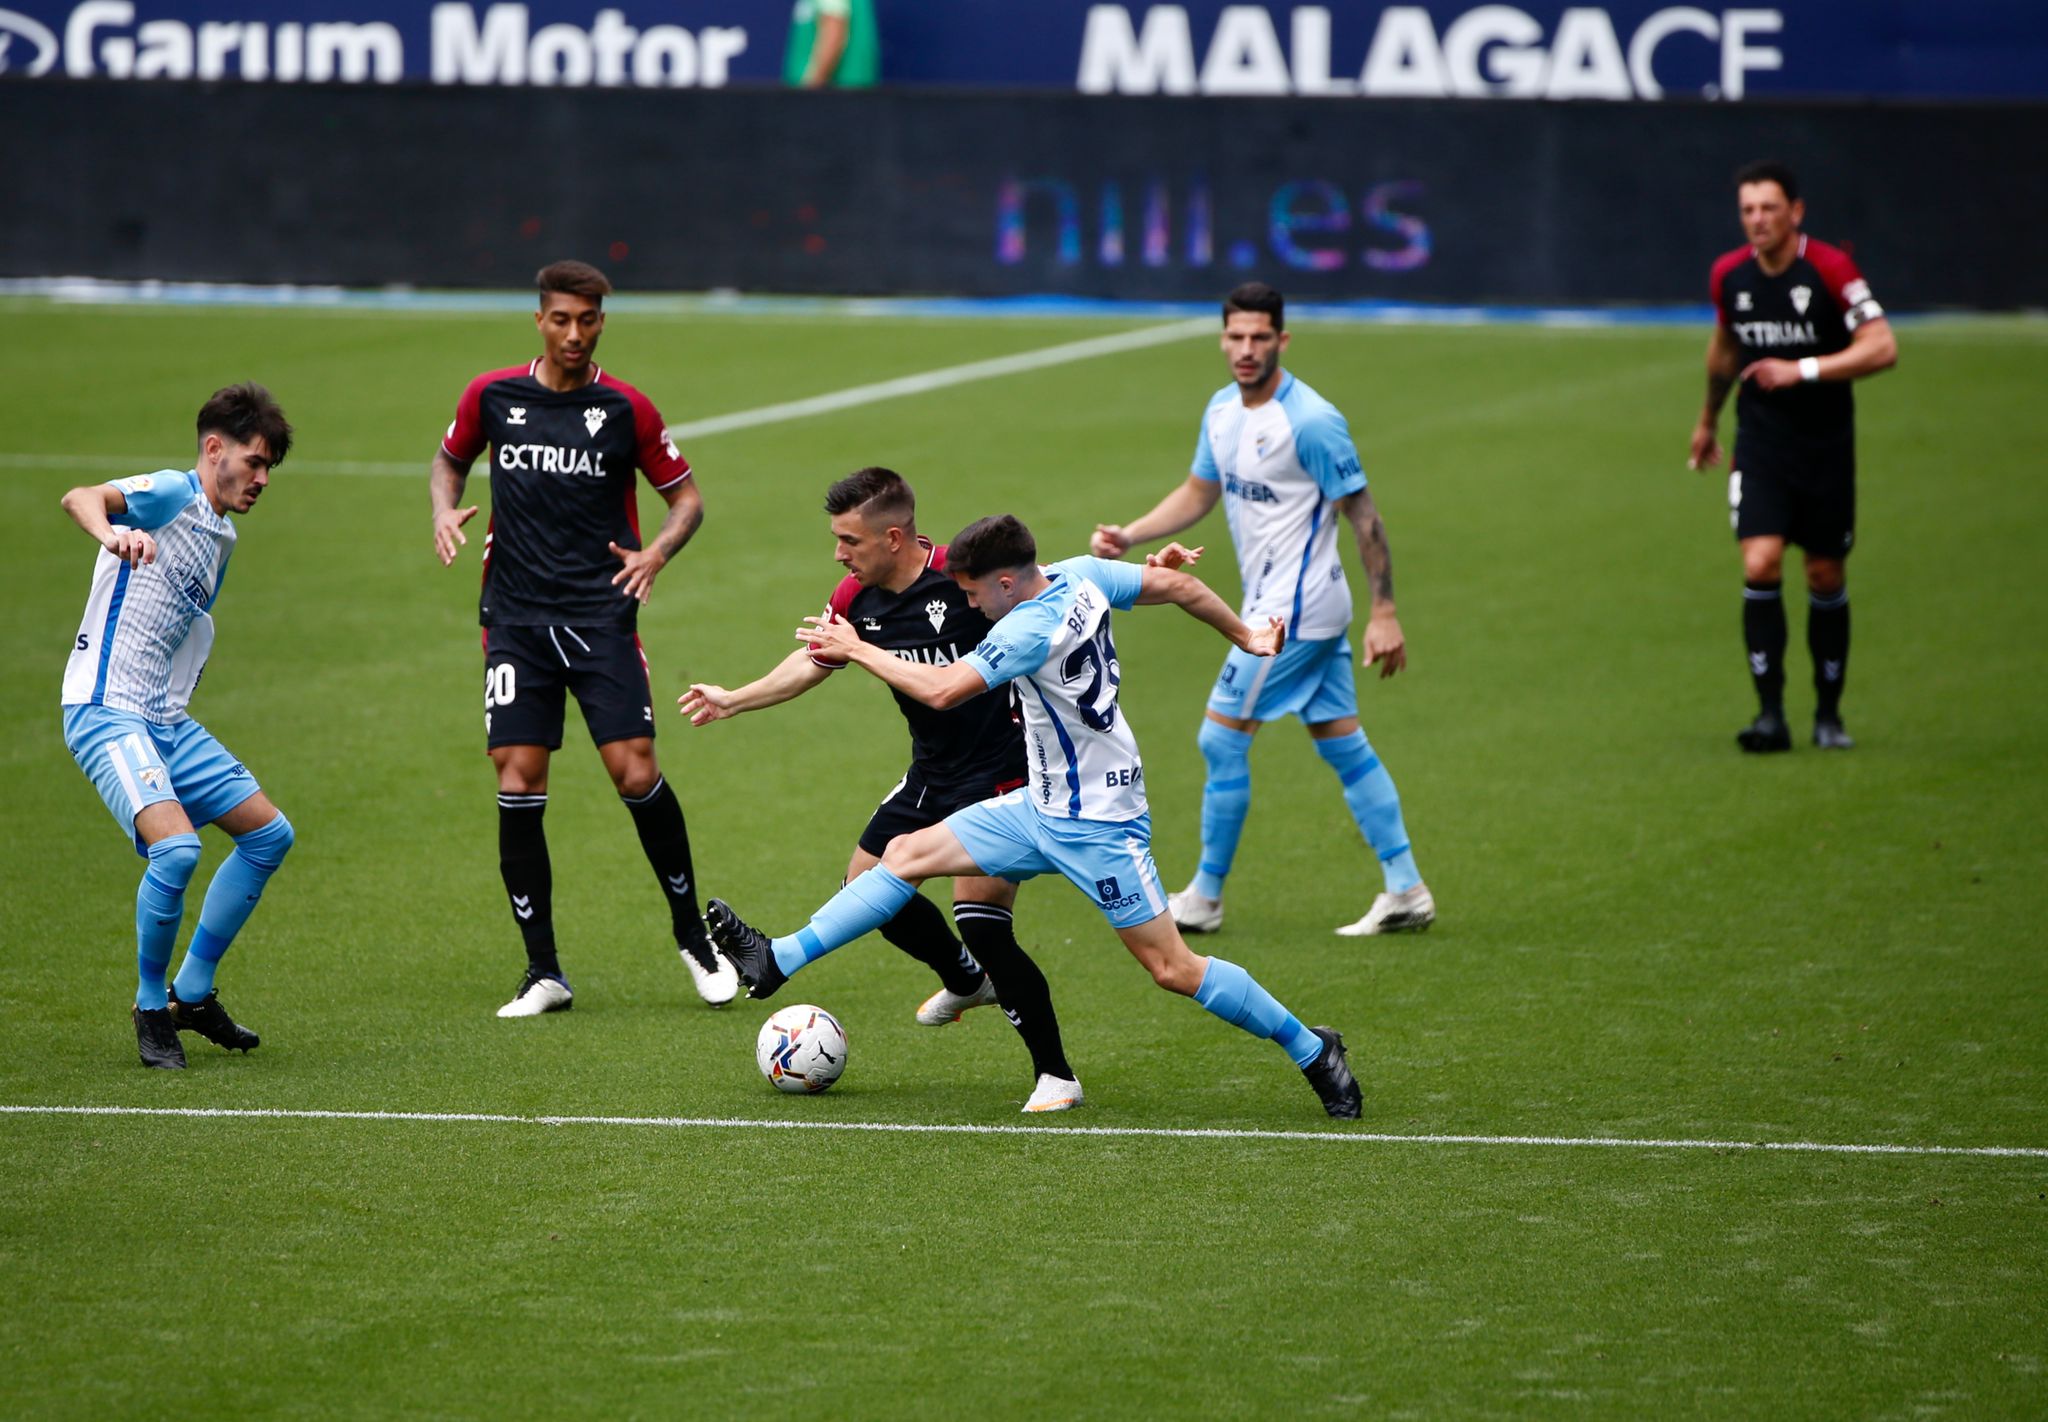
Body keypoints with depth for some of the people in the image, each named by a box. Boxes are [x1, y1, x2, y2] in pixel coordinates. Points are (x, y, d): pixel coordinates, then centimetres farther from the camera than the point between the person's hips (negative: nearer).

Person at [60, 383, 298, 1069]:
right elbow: (79, 497, -30)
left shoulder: (221, 537, 18)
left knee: (270, 833, 10)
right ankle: (151, 1006, -6)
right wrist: (111, 533, -52)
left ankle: (192, 993, 19)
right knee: (177, 846, -27)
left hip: (167, 720, 10)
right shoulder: (171, 494, -9)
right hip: (105, 711, -10)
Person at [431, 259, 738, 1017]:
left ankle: (692, 934, 10)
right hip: (515, 614, 2)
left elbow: (686, 497, 9)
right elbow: (450, 458, 22)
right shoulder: (492, 395, 4)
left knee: (636, 772, -10)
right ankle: (543, 972, 4)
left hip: (601, 613, -2)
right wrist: (445, 511, 1)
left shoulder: (625, 408, 0)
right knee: (517, 784, -5)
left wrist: (656, 553, -10)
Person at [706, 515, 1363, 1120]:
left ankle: (1311, 1050, 9)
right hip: (1042, 806, 10)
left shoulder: (1031, 630, -27)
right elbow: (1177, 585, 5)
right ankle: (777, 960, 8)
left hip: (1098, 825, -10)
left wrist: (855, 649, -18)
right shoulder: (1081, 575, -4)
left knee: (1173, 970, -5)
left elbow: (942, 689, -31)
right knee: (908, 854, 5)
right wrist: (1244, 636, 21)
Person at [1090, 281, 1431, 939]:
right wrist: (1129, 536, 5)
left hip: (1294, 611, -9)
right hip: (1273, 604, 9)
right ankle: (1405, 890, 13)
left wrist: (1385, 612, -15)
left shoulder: (1311, 422, -19)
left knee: (1222, 737, -4)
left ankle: (1204, 897, 7)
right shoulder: (1222, 410, 7)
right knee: (1342, 742, 10)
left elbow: (1363, 515, -15)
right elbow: (1198, 492, 19)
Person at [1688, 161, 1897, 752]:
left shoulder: (1830, 269, -13)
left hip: (1826, 447, -2)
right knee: (1760, 567, -15)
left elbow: (1882, 348, -18)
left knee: (1826, 579, 5)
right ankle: (1771, 713, -12)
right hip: (1760, 443, 2)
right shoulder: (1729, 275, 0)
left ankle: (1828, 714, 21)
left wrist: (1803, 370, -26)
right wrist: (1708, 419, 32)